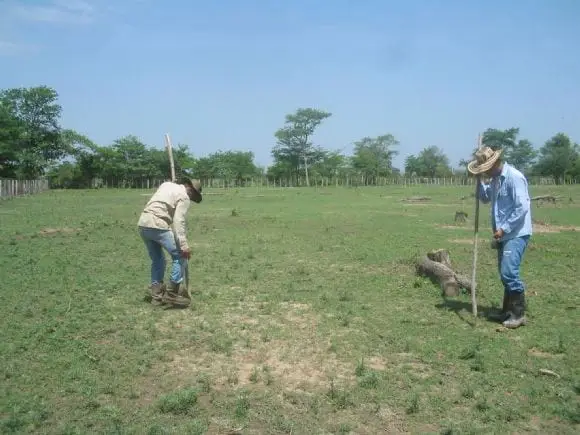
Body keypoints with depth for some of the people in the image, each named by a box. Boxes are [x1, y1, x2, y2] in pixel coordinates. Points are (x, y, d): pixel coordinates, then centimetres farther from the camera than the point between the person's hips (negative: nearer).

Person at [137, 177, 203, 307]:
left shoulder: (167, 184, 22)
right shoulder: (184, 196, -2)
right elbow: (179, 221, -13)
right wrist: (184, 245, -16)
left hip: (143, 224, 9)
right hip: (157, 226, -9)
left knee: (158, 260, 18)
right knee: (179, 256, -1)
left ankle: (157, 295, 18)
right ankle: (172, 293, -3)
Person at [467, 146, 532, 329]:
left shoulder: (514, 177, -18)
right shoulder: (495, 179, 10)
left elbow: (522, 208, -22)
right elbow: (485, 198, 23)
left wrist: (504, 228, -20)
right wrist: (478, 180, 7)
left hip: (516, 234, -9)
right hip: (504, 234, 10)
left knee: (509, 272, -14)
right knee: (505, 273, 13)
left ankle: (519, 313, -4)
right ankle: (508, 311, 23)